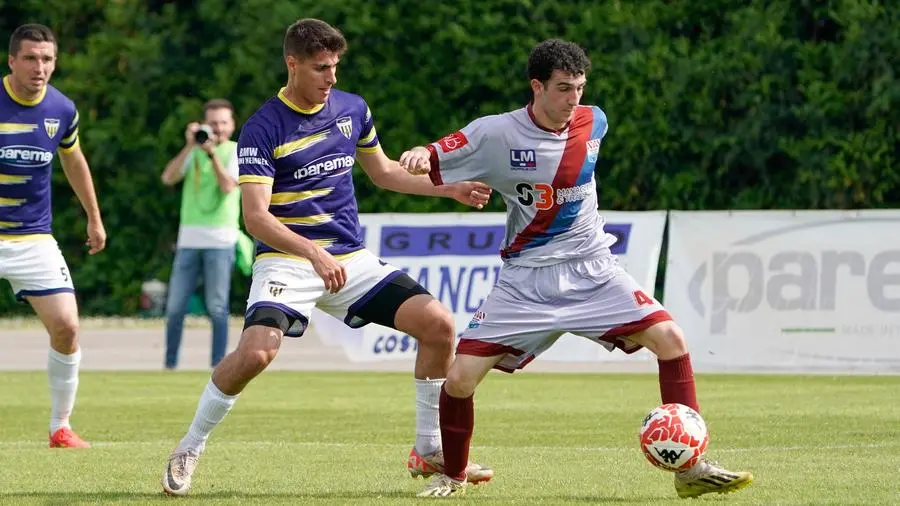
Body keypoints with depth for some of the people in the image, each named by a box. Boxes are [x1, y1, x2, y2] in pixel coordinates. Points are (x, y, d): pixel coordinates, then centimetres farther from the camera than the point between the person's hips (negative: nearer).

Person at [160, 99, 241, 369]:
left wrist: (212, 152, -15)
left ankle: (217, 365, 1)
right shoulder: (194, 150, 14)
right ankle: (169, 364, 11)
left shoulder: (237, 151, 4)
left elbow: (228, 186, -12)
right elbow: (168, 178, -1)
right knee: (175, 306, 1)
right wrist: (190, 146, -10)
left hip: (220, 240, -3)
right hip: (189, 238, 3)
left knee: (217, 307, -5)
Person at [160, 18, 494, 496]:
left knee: (438, 324, -8)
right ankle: (188, 449, -6)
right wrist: (314, 255, -33)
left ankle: (429, 450, 7)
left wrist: (450, 188, 15)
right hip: (286, 259, -5)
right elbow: (256, 216, -20)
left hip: (351, 258, 5)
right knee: (255, 352, -29)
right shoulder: (262, 129, -13)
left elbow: (382, 172, 24)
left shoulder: (353, 109, 6)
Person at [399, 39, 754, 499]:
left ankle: (691, 467, -9)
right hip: (525, 280, -2)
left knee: (670, 339, -17)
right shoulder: (496, 134, -12)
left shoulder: (593, 123, -1)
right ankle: (451, 476, 15)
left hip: (591, 271, 2)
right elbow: (431, 166, -8)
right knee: (460, 376, -13)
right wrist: (419, 155, -30)